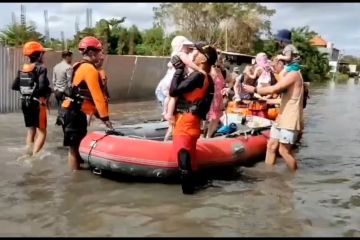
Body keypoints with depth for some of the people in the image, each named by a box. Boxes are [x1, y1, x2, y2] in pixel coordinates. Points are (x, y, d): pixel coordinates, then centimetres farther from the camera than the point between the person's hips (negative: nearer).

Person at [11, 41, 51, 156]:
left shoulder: (22, 69, 7)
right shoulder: (41, 68, -13)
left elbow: (14, 86, 5)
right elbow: (42, 86, -26)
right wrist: (49, 91, -7)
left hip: (25, 103, 7)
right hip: (38, 103, -7)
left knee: (31, 130, 19)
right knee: (41, 132, -3)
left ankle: (29, 155, 22)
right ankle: (34, 157, -16)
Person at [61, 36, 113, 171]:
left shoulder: (80, 67, 16)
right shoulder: (89, 69, -15)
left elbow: (91, 94, 16)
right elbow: (97, 95, -19)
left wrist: (99, 114, 15)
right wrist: (105, 117, -17)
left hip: (75, 112, 10)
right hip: (74, 113, -10)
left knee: (79, 145, 16)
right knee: (74, 148, -5)